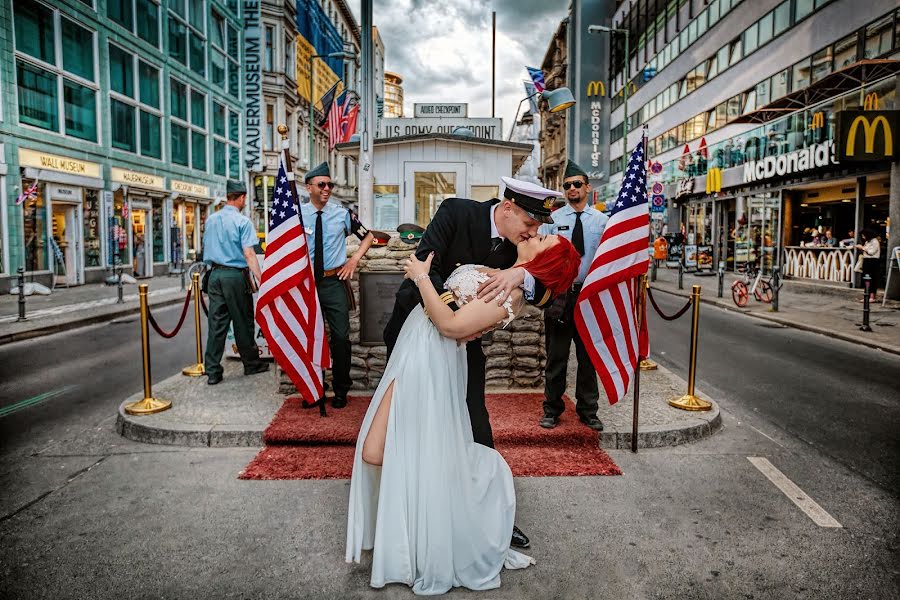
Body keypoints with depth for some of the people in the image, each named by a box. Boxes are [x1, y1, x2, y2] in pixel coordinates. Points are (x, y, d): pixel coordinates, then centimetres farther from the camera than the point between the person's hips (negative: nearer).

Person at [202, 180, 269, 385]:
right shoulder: (243, 221, -10)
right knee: (243, 322, 7)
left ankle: (212, 371, 8)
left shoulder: (210, 220, 10)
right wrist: (261, 279, -18)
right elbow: (248, 254, -16)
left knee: (216, 323, 6)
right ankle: (251, 364, 21)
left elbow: (206, 247, 19)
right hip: (235, 275, -5)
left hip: (215, 274, 6)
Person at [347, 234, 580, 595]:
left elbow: (452, 325, -22)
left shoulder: (511, 291, -17)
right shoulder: (503, 276, 11)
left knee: (376, 454, -5)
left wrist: (421, 277, -13)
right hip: (417, 349, 9)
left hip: (429, 357, -9)